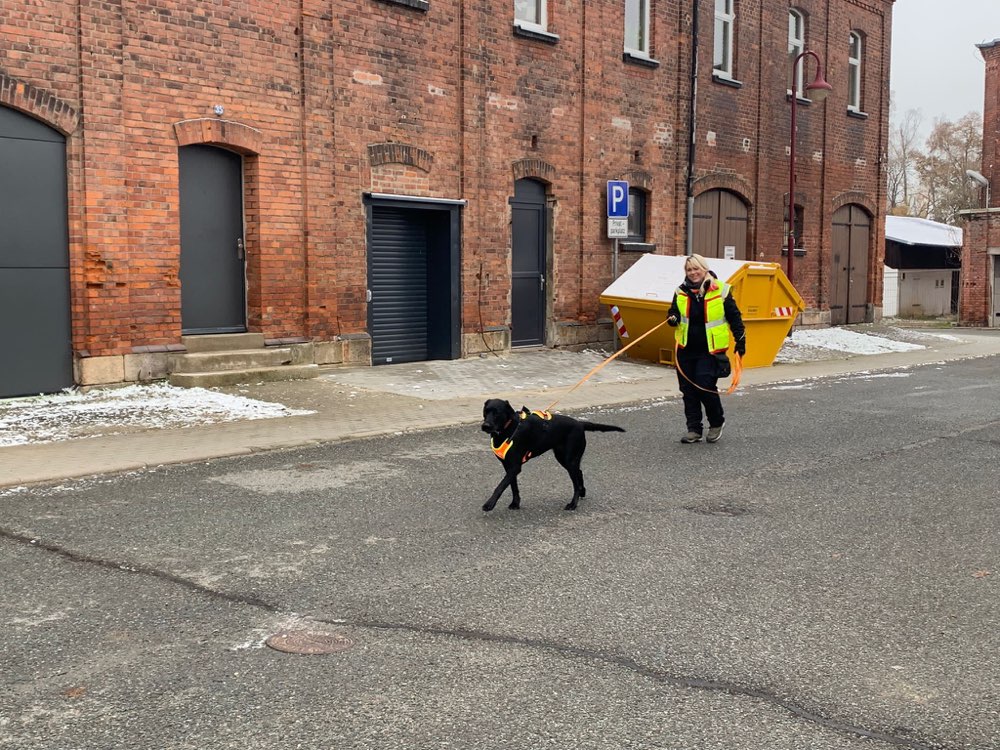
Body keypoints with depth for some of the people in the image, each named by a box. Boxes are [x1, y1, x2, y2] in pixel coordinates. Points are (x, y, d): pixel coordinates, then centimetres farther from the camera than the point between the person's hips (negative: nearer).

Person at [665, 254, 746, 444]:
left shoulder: (720, 290, -4)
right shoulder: (681, 292, 6)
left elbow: (734, 317, 3)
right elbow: (674, 313, 11)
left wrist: (740, 340, 2)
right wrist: (672, 319, -12)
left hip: (710, 350, -4)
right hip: (686, 350, 4)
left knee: (706, 386, -13)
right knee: (688, 389, 3)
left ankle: (717, 423, 12)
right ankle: (694, 429, 13)